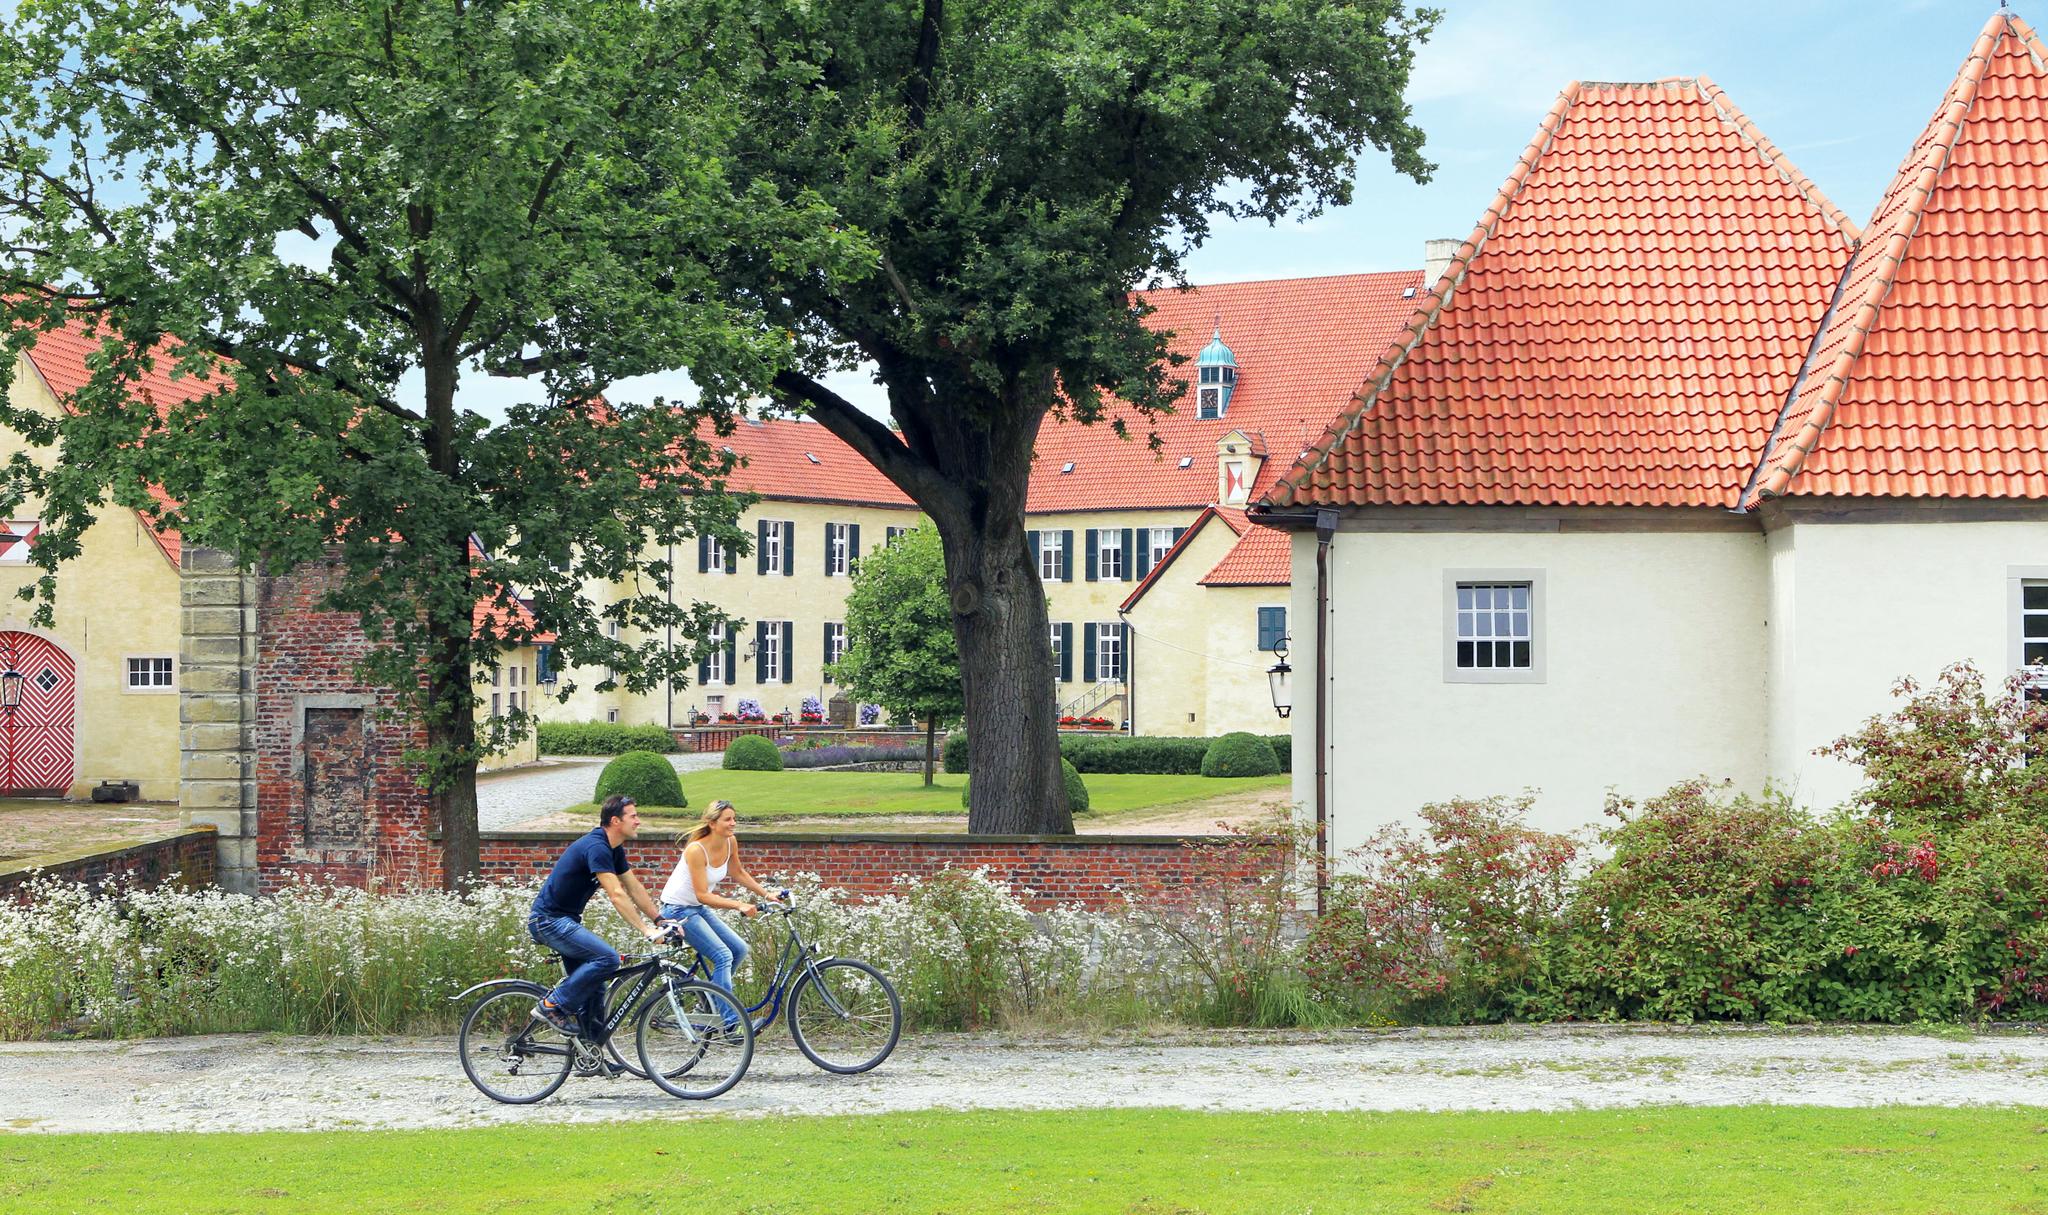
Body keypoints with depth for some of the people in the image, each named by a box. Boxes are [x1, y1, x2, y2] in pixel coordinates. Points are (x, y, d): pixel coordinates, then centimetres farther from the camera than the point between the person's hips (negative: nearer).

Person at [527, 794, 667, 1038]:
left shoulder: (614, 849, 9)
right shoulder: (596, 848, -22)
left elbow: (634, 888, 15)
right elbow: (616, 896, -28)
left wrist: (660, 920, 10)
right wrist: (646, 930, -30)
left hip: (565, 920, 10)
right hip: (549, 920, -10)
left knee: (593, 982, 8)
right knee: (608, 958, -23)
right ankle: (554, 1005, -13)